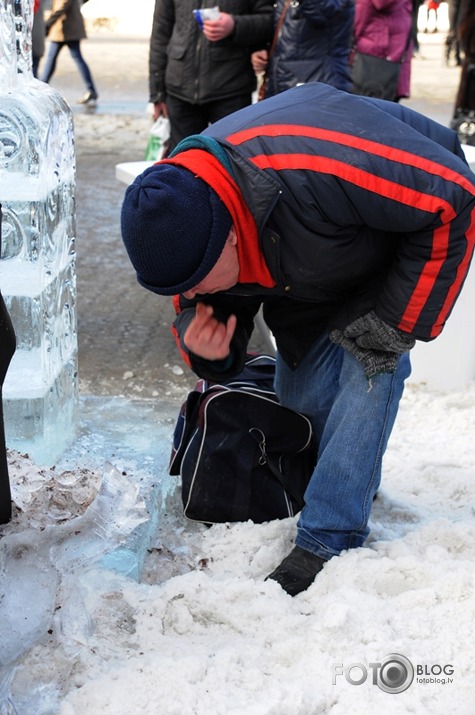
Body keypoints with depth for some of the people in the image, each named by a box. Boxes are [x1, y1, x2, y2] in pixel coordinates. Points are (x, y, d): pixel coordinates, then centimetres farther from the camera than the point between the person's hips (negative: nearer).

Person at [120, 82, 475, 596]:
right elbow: (198, 311, -5)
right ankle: (352, 480, 31)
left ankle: (328, 540, -13)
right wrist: (209, 354, -31)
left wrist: (396, 322, -29)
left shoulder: (315, 169, -47)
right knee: (302, 395, 4)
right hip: (315, 265, 6)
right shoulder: (178, 217, -24)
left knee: (368, 368, -21)